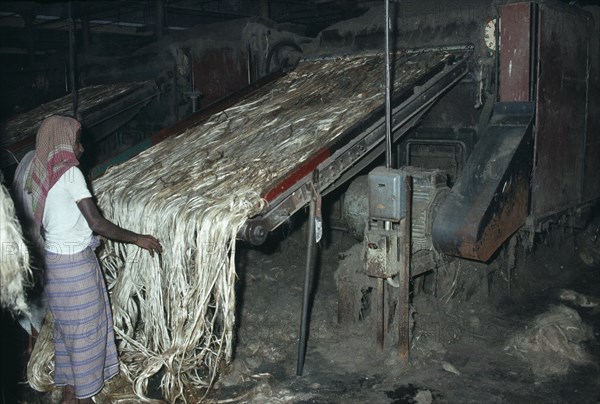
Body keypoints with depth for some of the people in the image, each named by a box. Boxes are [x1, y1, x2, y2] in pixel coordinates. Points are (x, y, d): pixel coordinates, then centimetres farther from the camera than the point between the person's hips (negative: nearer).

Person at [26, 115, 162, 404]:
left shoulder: (39, 173, 5)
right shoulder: (69, 172, -20)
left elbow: (43, 224, 14)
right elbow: (96, 223, -22)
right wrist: (137, 238, -13)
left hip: (53, 259, 9)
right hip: (75, 263, -8)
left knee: (66, 326, 20)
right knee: (84, 329, 8)